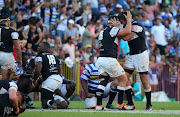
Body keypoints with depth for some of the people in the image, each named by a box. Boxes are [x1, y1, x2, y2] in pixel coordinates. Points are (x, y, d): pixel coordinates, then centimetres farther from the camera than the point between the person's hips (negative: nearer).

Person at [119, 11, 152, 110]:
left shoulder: (137, 27, -16)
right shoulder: (130, 27, 11)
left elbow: (126, 38, -24)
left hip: (141, 55, -8)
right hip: (131, 56, 8)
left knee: (144, 80, -2)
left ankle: (149, 104, 9)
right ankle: (130, 103, -2)